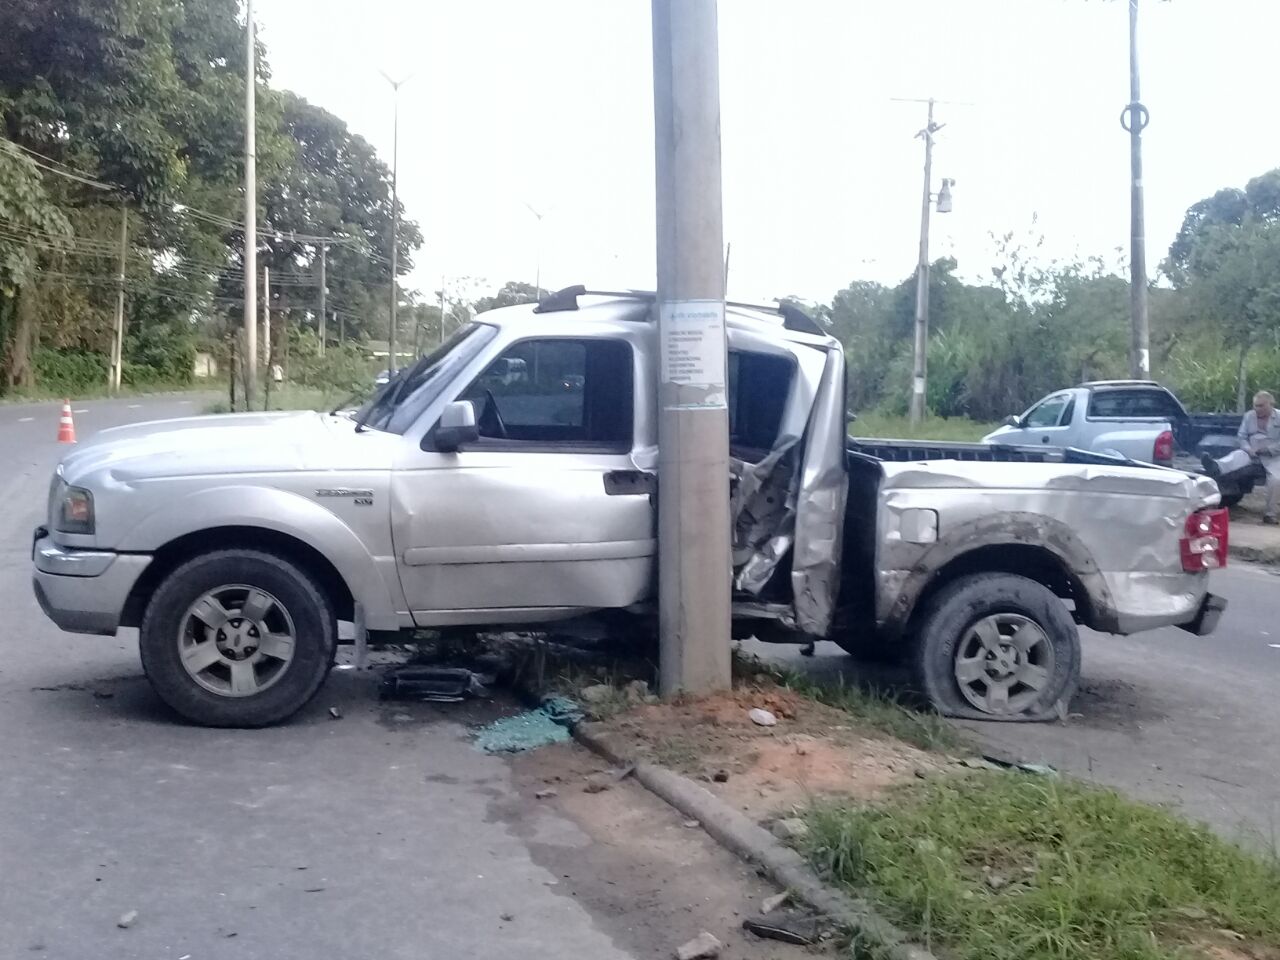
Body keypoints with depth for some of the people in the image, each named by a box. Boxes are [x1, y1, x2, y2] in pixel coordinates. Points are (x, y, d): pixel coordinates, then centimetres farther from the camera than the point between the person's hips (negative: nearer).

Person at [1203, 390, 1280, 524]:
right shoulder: (1249, 416, 6)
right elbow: (1241, 436, 8)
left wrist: (1267, 449, -18)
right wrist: (1248, 448, -11)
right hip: (1252, 452, 2)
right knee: (1236, 456, -31)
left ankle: (1269, 513, -14)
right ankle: (1216, 468, -69)